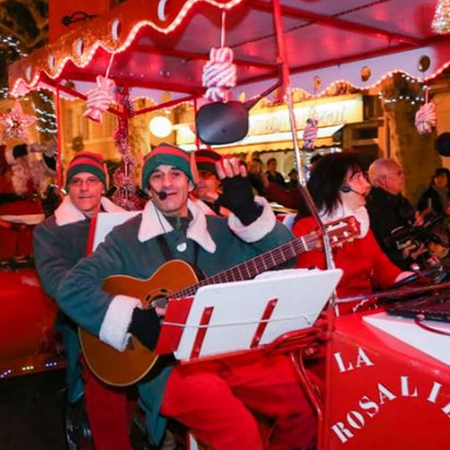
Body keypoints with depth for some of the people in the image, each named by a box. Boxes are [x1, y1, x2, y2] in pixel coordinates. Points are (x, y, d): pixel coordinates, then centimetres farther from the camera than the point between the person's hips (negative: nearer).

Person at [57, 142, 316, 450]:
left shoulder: (220, 230, 10)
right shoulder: (127, 237, 1)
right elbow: (71, 288, -7)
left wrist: (247, 209, -12)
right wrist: (134, 320, -19)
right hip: (168, 361, -4)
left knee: (305, 397, -10)